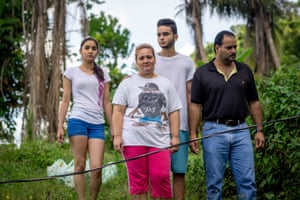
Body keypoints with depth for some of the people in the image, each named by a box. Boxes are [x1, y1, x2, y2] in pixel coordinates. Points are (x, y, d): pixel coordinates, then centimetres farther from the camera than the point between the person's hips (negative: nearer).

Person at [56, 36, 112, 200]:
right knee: (80, 165, -3)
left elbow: (106, 103, 14)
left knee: (97, 168, -9)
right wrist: (60, 126, -2)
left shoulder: (103, 74, 16)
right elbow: (65, 100, 6)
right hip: (78, 121, -2)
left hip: (97, 124, 2)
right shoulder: (72, 72, 9)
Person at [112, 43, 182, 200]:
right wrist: (117, 136, -7)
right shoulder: (127, 83, 9)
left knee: (161, 177, -9)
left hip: (160, 140, 1)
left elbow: (174, 112, 13)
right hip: (133, 140, -1)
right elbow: (118, 111, 3)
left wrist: (175, 136, 3)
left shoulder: (166, 84, 16)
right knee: (138, 180, 1)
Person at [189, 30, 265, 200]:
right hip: (214, 131, -2)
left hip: (241, 130, 2)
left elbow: (254, 102, 13)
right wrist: (193, 134, -6)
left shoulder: (245, 71, 10)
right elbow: (195, 105, 0)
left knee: (248, 181, 1)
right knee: (214, 183, 4)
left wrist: (260, 130, 7)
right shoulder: (202, 73, 2)